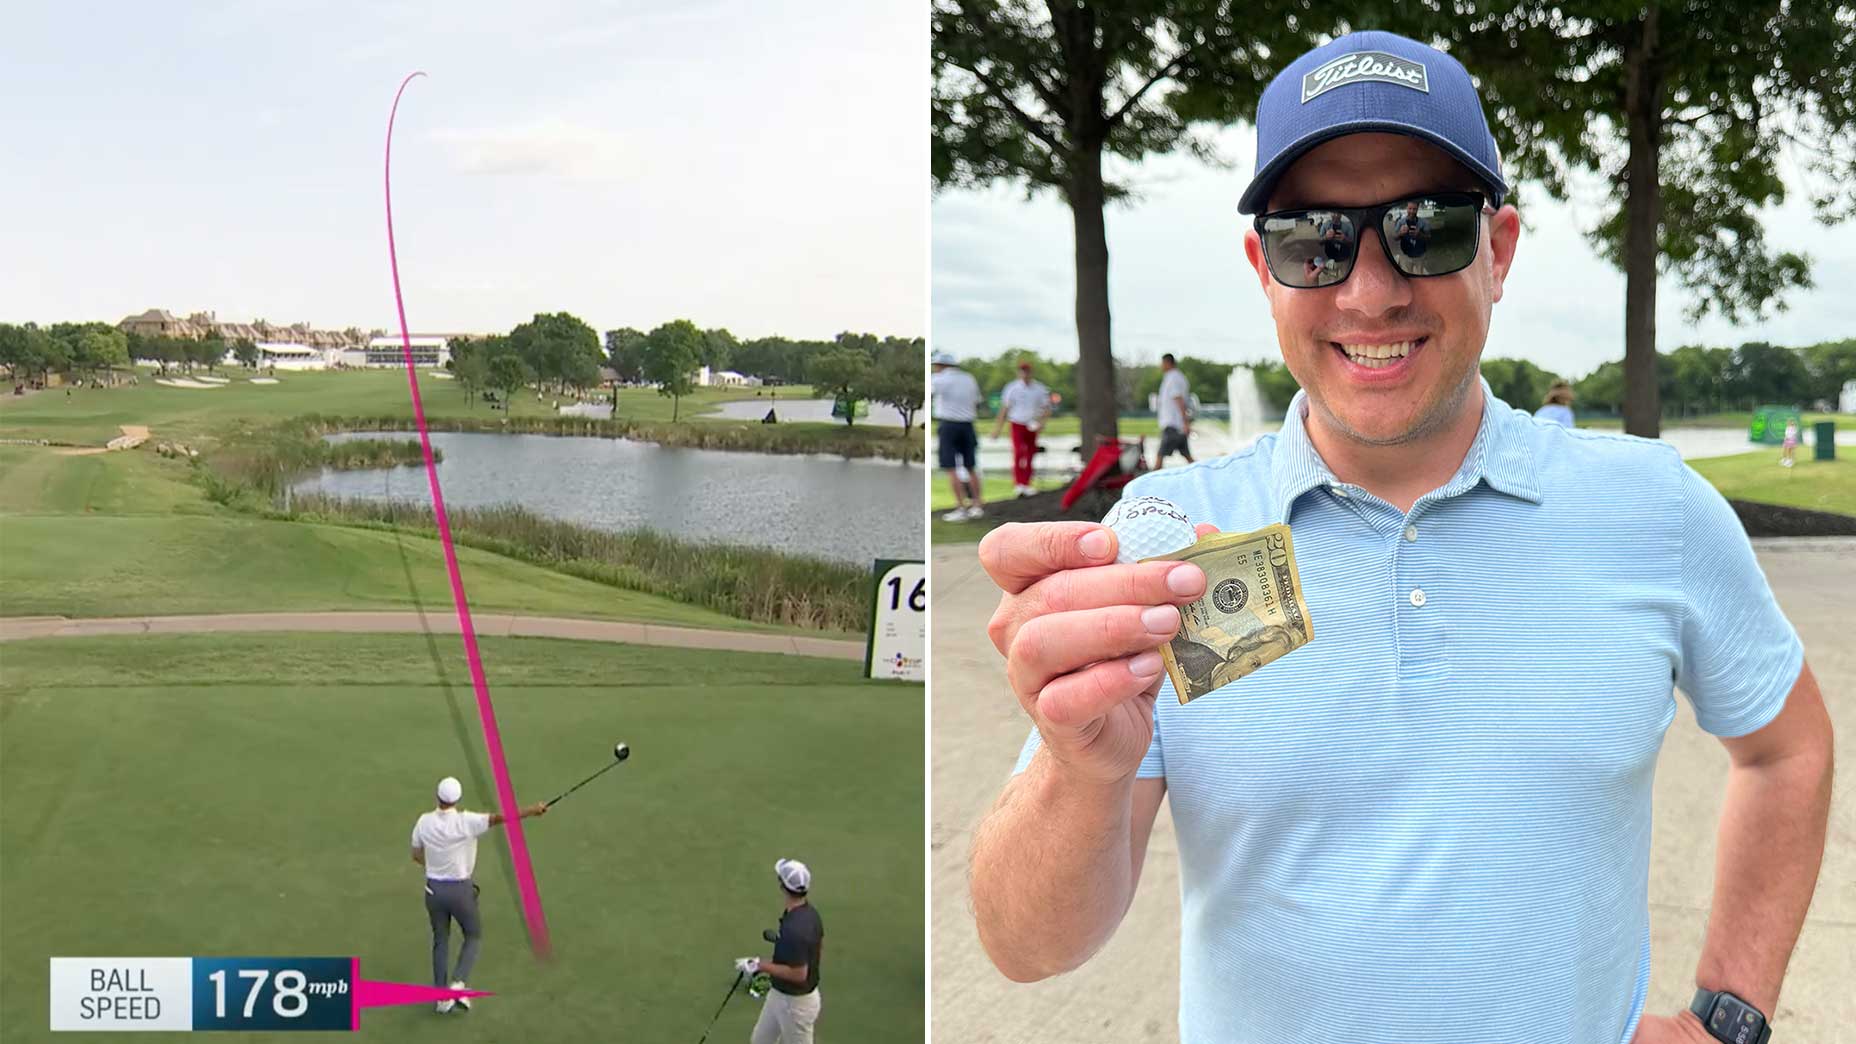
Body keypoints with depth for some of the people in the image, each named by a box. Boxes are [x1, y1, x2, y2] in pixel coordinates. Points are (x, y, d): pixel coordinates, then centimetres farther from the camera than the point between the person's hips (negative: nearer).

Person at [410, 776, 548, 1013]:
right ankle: (459, 983, -2)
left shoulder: (424, 822, -6)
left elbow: (416, 855, 8)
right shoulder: (465, 822, -21)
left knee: (440, 940, 19)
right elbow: (498, 818, -32)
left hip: (433, 889, 4)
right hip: (460, 890, -4)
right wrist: (532, 810, -34)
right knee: (474, 936, 17)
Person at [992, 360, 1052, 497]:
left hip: (1033, 427, 3)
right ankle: (1018, 484, -19)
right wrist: (998, 428, 0)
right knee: (1018, 453, -17)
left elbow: (1046, 408, 7)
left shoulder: (1040, 389, 4)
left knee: (1030, 456, 6)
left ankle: (1026, 484, 17)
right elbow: (1004, 409, 4)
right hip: (1017, 425, -3)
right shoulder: (1012, 388, 0)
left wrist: (1041, 421, -11)